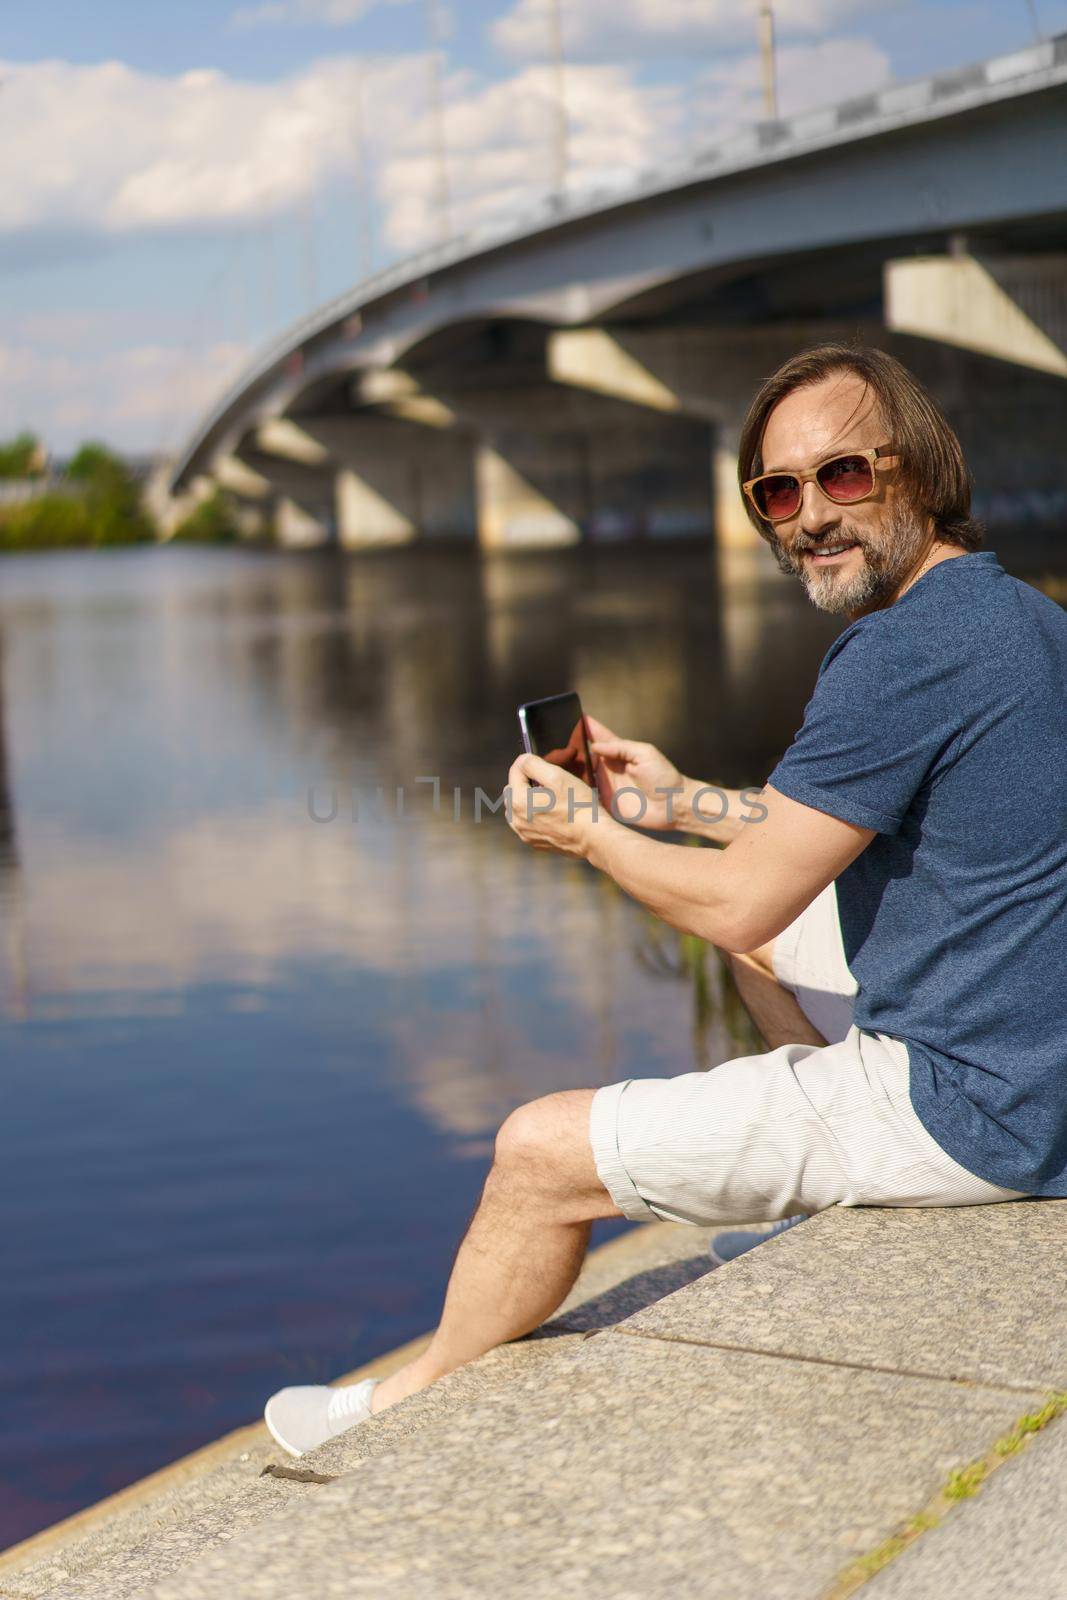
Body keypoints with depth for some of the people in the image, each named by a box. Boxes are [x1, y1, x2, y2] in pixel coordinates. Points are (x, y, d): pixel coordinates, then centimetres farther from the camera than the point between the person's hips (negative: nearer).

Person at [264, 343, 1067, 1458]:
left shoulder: (902, 652, -23)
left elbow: (741, 902, -18)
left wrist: (587, 832, 0)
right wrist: (687, 805, 20)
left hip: (976, 1112, -10)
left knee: (541, 1153, -1)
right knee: (762, 931, 29)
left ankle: (413, 1406, 24)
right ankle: (843, 1185, 35)